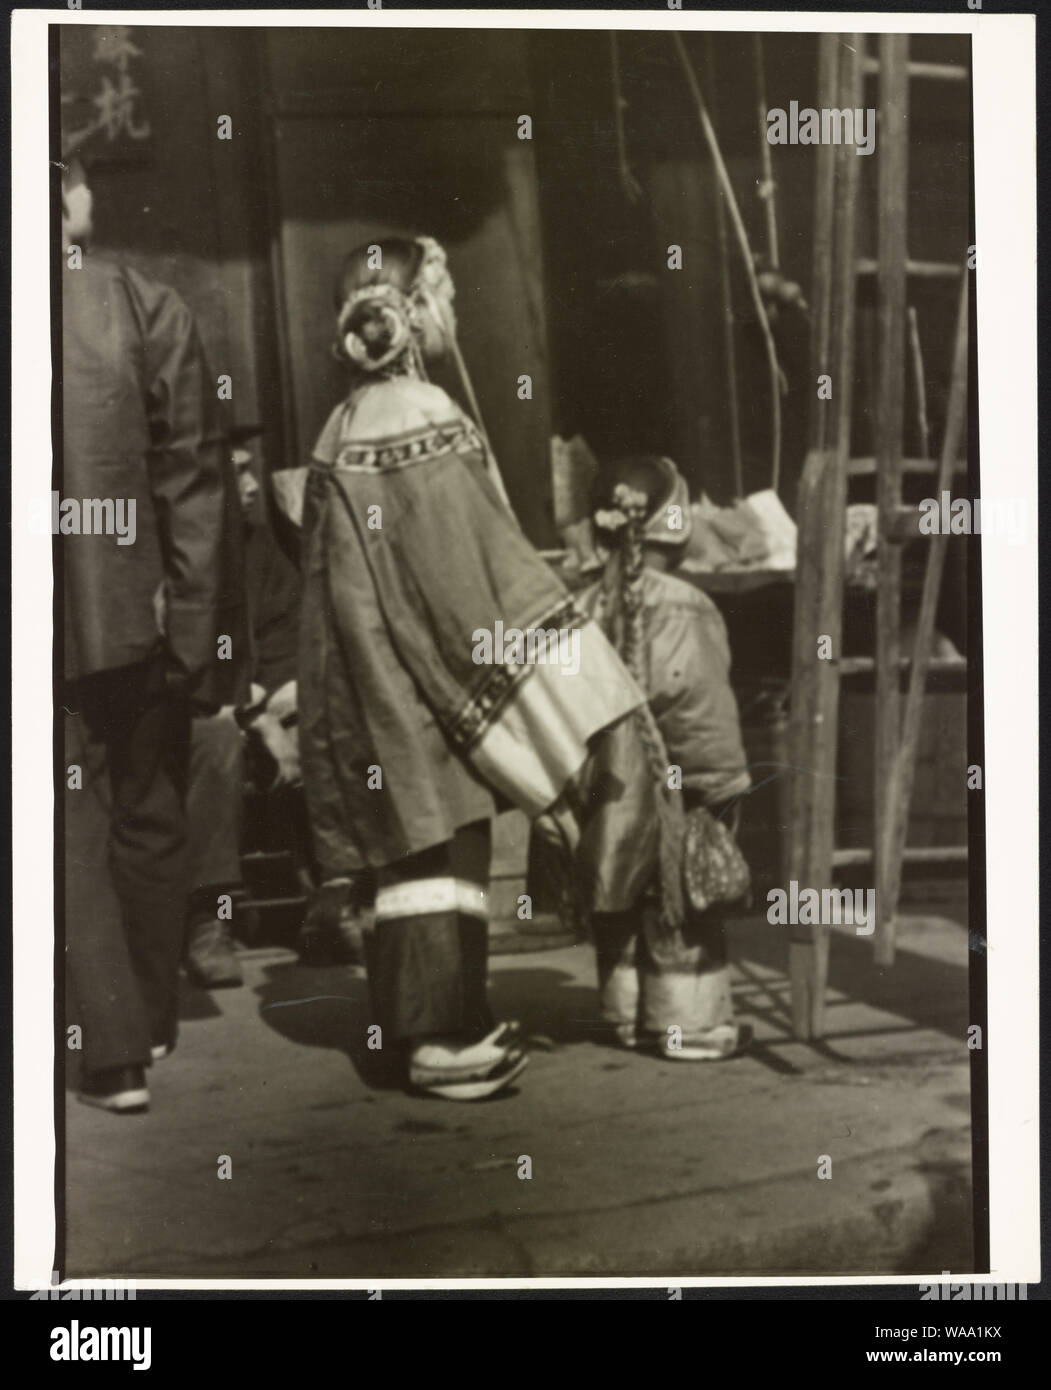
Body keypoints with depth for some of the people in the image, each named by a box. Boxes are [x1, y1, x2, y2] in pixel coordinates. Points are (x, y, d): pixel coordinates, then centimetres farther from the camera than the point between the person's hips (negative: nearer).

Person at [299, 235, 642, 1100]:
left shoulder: (342, 430, 9)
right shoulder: (428, 421, -15)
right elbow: (475, 567, -18)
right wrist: (563, 700, -13)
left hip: (378, 679, 8)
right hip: (436, 679, -8)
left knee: (412, 846, 14)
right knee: (449, 854, -1)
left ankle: (411, 1018, 22)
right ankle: (447, 1036, 4)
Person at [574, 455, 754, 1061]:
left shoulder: (587, 609, 3)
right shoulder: (681, 609, -16)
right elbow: (700, 706, -17)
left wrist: (576, 782, 17)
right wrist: (727, 780, -6)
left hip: (608, 795, 6)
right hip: (670, 789, -6)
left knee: (620, 914, 15)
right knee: (682, 915, 3)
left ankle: (628, 1015, 24)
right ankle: (692, 1023, 9)